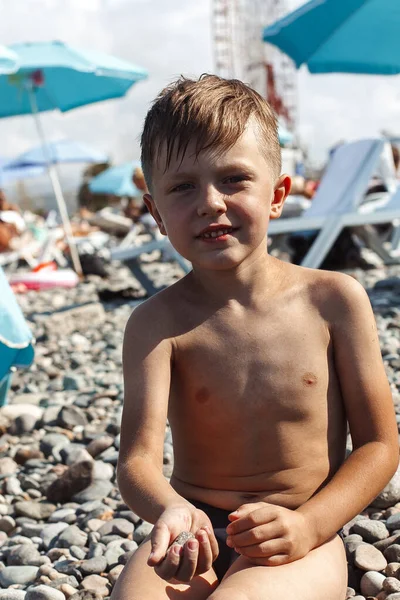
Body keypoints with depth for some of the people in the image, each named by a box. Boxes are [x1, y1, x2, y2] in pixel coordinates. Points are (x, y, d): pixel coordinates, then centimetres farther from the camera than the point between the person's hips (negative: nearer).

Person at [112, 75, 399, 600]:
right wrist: (171, 510, -38)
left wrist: (309, 525, -16)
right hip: (195, 534, 1)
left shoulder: (334, 299, -4)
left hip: (300, 541, -1)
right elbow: (138, 459, -15)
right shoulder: (159, 322, -5)